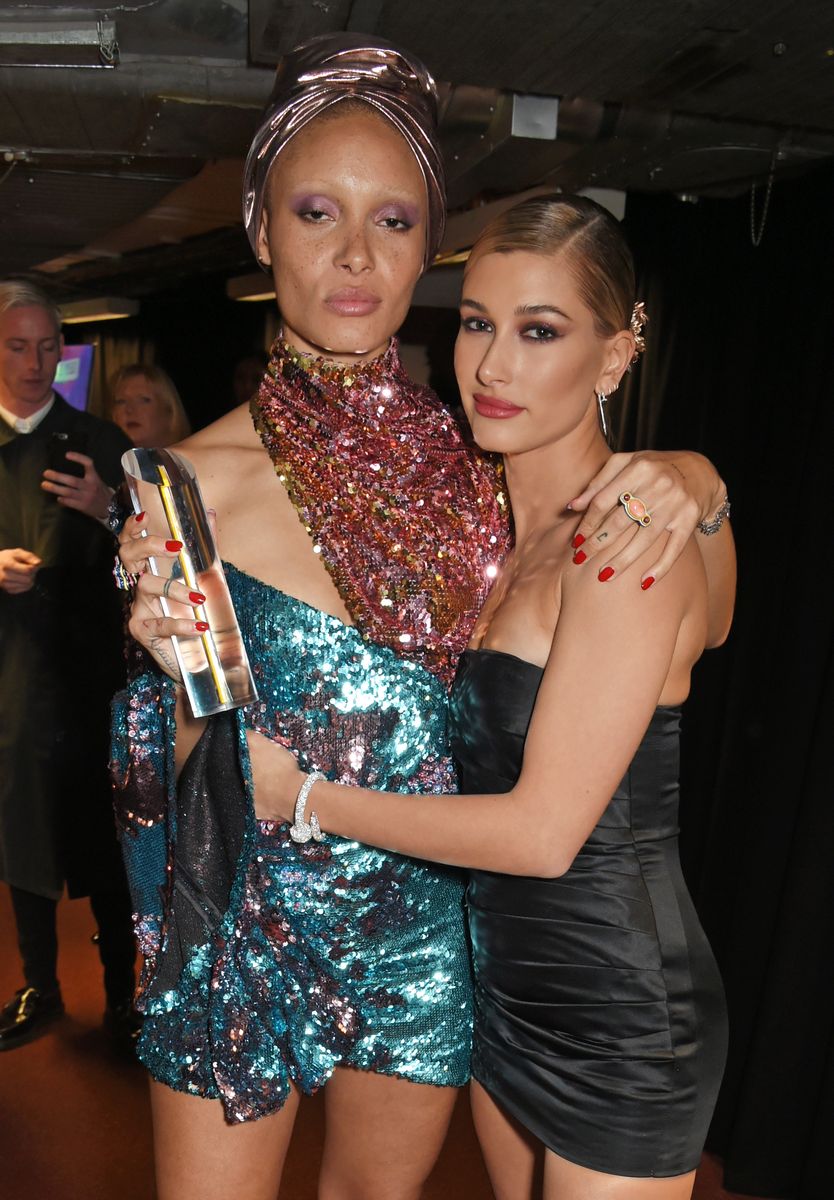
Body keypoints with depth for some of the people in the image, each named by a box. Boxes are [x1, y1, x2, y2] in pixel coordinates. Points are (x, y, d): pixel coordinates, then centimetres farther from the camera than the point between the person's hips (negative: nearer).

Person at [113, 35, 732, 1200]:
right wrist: (176, 665, -30)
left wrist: (687, 479, -16)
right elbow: (174, 769, -9)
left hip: (423, 922, 3)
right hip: (245, 916, -2)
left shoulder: (472, 451, -8)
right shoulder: (200, 479, -16)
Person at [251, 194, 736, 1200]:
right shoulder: (494, 531, 2)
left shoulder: (630, 541, -22)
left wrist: (303, 796, -15)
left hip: (616, 1015, -7)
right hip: (500, 985, 7)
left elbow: (543, 831, -24)